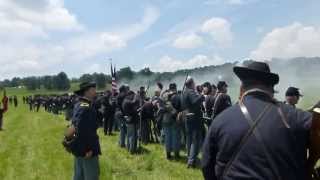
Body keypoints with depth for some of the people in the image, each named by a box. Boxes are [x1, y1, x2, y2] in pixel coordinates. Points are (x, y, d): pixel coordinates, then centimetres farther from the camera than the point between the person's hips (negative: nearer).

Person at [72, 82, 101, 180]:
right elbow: (82, 130, -30)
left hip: (79, 147, 10)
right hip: (86, 149, -10)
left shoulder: (79, 105, 10)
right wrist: (88, 149, -25)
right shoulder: (85, 107, -23)